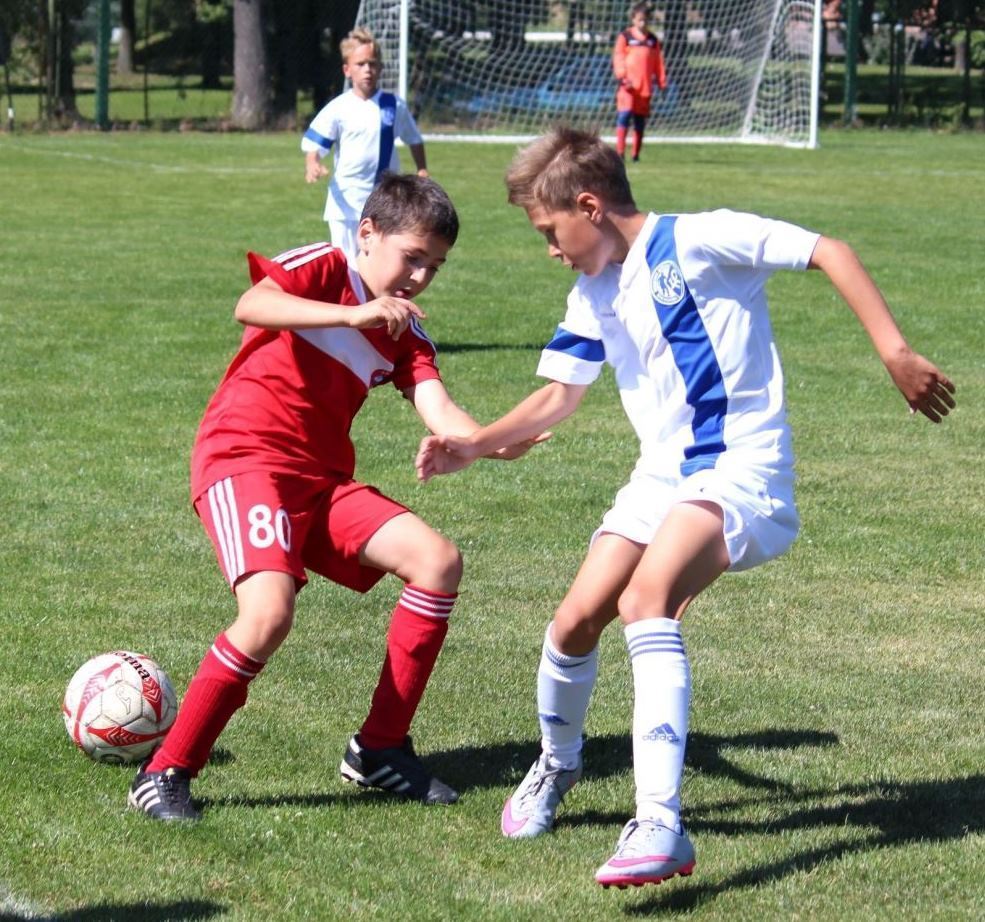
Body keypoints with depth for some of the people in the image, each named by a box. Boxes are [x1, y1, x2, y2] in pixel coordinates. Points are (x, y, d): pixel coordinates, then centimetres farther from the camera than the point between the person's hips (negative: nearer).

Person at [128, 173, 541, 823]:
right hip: (244, 457, -7)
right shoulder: (324, 269, -4)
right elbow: (250, 306, -24)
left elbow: (440, 413, -4)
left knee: (439, 561, -6)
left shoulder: (406, 336, 12)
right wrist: (354, 314, -31)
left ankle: (380, 748, 4)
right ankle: (165, 774, -14)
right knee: (271, 611, -28)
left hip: (323, 480, 7)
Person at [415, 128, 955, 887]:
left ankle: (661, 824, -35)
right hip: (661, 475, 8)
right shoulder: (595, 297, 13)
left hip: (740, 465, -8)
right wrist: (472, 447, 12)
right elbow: (559, 397, 24)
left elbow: (829, 253, -15)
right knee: (576, 621, 0)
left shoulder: (696, 242, -12)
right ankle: (556, 766, 32)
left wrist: (896, 353, -22)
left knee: (646, 599, -31)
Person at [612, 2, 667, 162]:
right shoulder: (625, 37, 3)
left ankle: (636, 153, 14)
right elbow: (618, 58, -3)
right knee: (624, 115, -14)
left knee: (640, 121, 7)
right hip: (628, 86, -4)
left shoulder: (653, 40, 13)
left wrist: (662, 82, 10)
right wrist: (622, 76, -16)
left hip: (645, 88, 4)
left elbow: (658, 63, 16)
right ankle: (620, 151, -14)